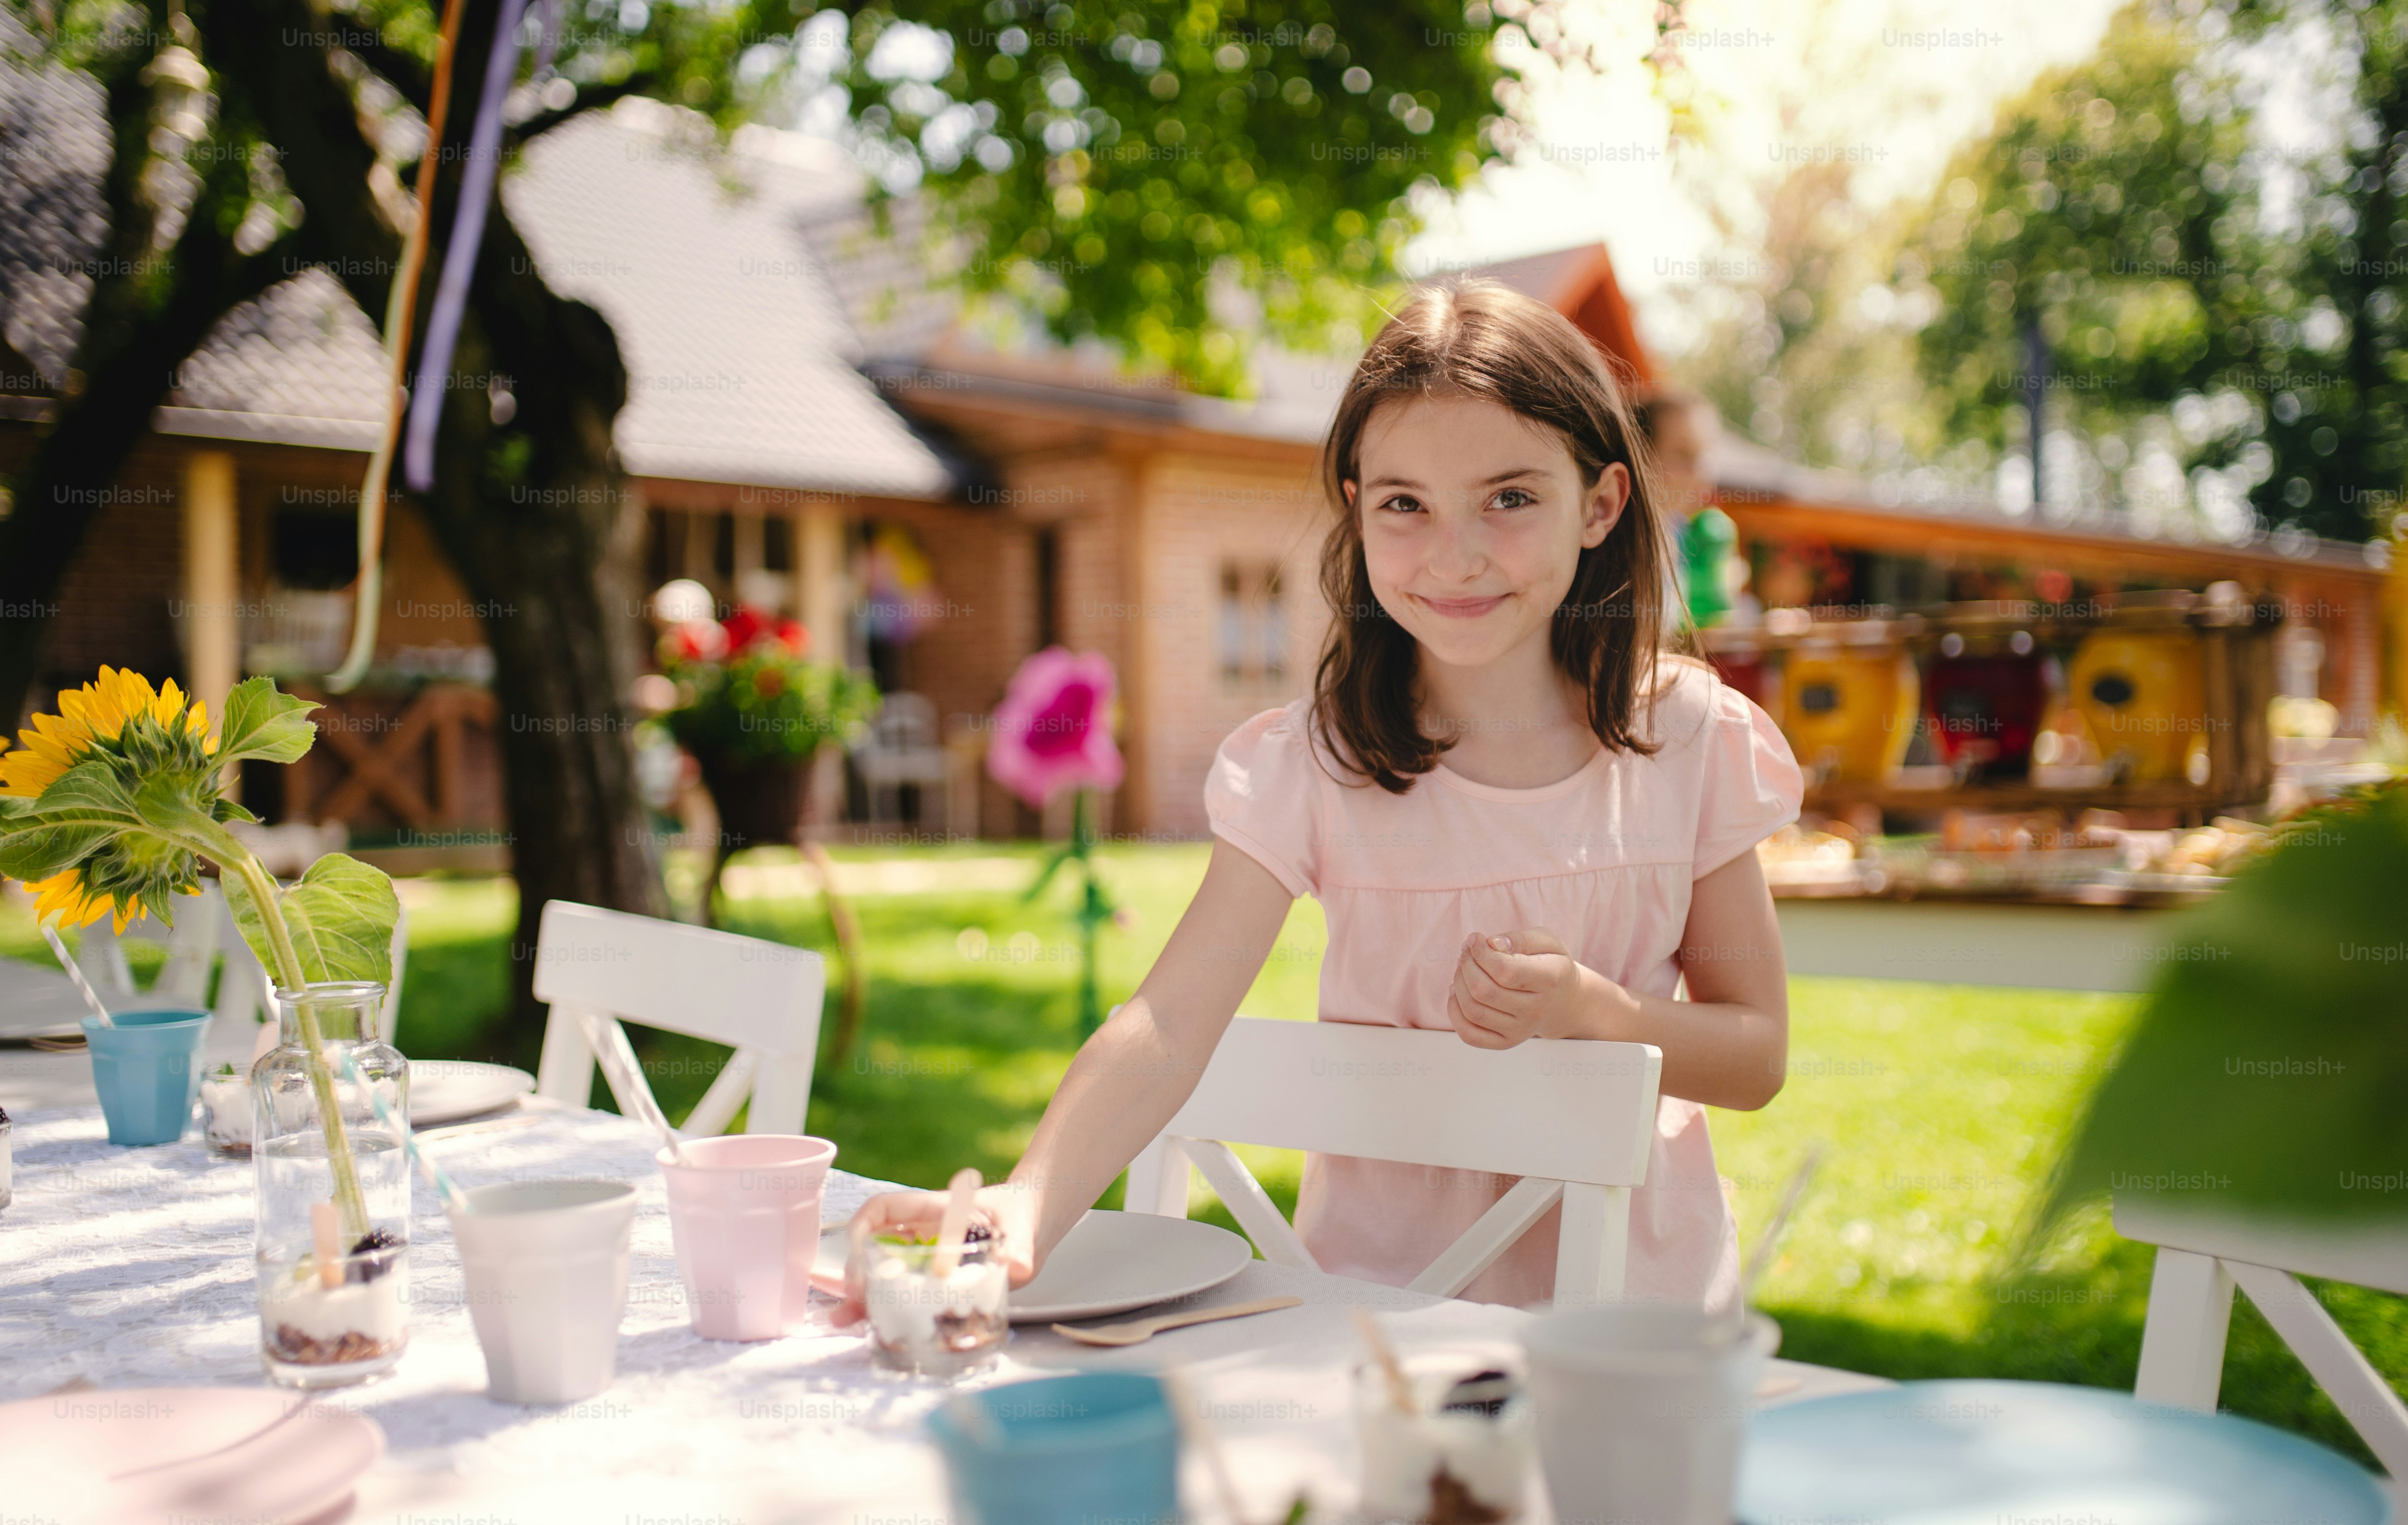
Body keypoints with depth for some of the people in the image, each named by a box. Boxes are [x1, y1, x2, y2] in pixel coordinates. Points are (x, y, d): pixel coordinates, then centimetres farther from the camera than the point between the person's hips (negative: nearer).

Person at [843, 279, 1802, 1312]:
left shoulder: (1688, 741, -5)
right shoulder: (1311, 763, -9)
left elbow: (1757, 1054, 4)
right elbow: (1167, 1027, -19)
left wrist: (1587, 1010, -15)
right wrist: (1024, 1209, -36)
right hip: (1382, 1272, -1)